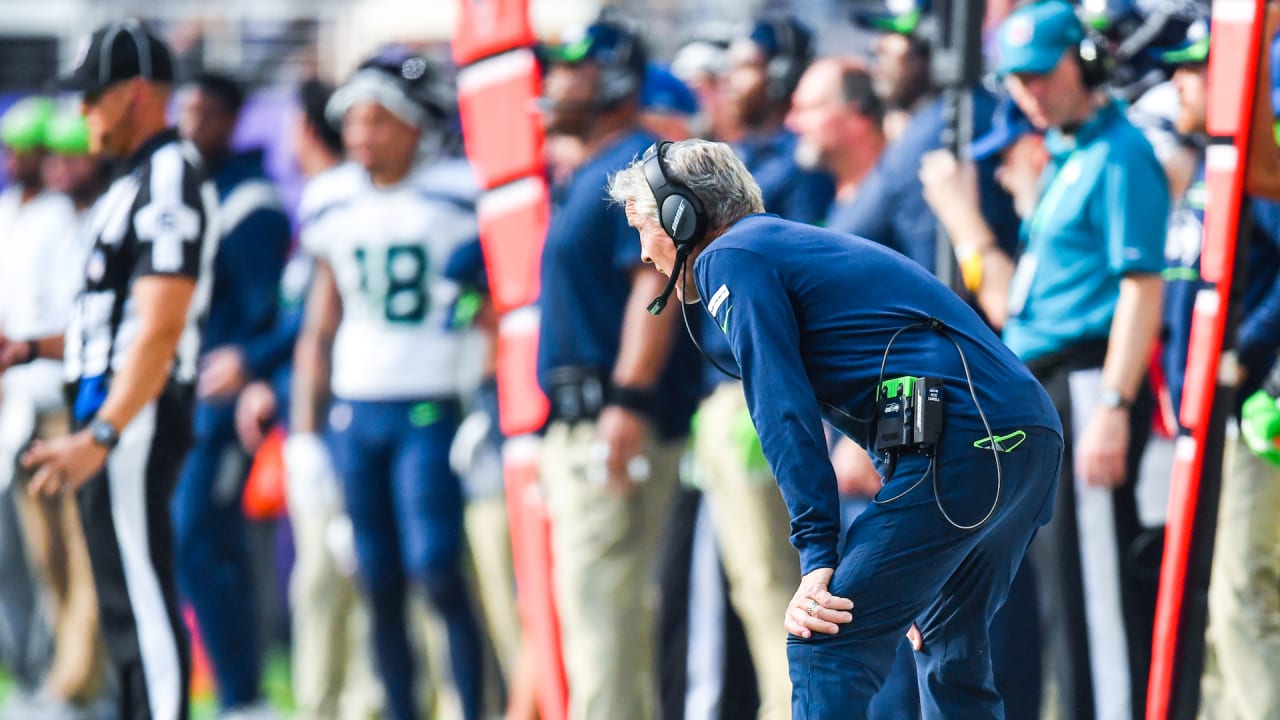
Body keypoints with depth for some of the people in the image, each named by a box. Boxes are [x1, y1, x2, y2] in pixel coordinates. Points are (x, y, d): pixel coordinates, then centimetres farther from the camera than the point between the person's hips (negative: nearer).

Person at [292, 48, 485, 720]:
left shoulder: (459, 197, -6)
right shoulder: (337, 208, 10)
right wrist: (304, 430, 14)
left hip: (431, 411, -5)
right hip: (354, 412, 5)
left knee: (437, 572, -12)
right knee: (380, 583, 6)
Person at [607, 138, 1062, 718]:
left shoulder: (729, 258, 2)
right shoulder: (798, 242, 31)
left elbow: (784, 412, -8)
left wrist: (817, 558, -12)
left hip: (961, 444, -10)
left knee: (825, 647, -10)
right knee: (952, 656, 21)